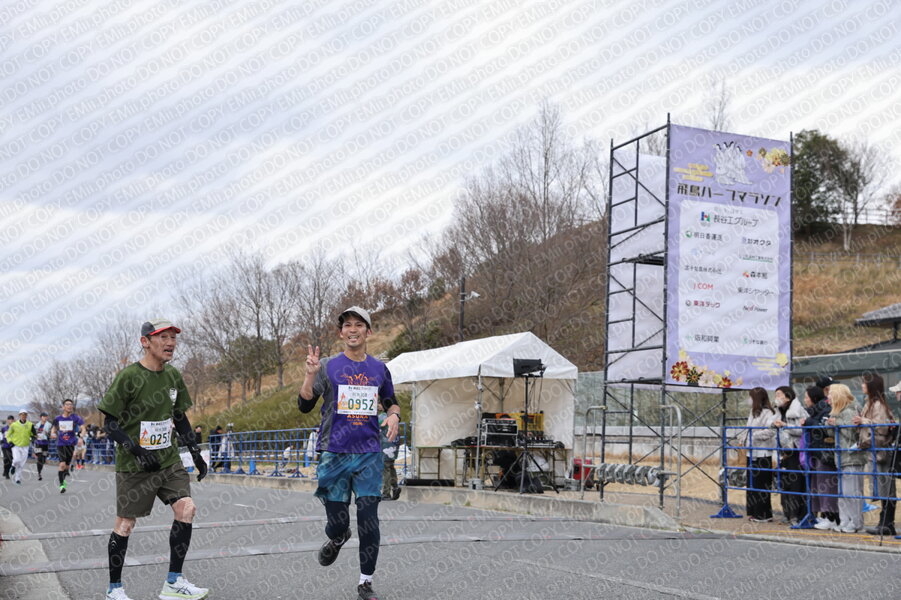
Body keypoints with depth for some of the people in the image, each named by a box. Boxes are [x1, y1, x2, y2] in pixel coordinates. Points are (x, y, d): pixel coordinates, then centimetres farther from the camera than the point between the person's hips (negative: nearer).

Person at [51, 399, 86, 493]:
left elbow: (83, 429, -5)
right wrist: (52, 434, -1)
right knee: (62, 464, -15)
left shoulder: (75, 418, -3)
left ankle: (63, 479, 35)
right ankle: (61, 484, -5)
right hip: (60, 444, 0)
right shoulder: (58, 419, 4)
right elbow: (54, 429, 21)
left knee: (67, 465, 8)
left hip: (71, 444, 0)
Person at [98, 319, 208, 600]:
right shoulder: (128, 376, -14)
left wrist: (195, 453, 11)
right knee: (125, 523, 1)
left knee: (186, 508, -7)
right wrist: (138, 451, -21)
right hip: (134, 465, -5)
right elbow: (109, 422, -11)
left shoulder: (173, 376, 6)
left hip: (169, 460, 6)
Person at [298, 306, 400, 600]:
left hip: (369, 454, 2)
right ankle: (336, 539, 40)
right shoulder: (328, 366, 0)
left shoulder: (379, 369, 9)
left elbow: (390, 402, 23)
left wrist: (394, 415, 1)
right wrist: (310, 374, -23)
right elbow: (304, 405, -7)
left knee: (369, 521, -4)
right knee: (337, 523, 2)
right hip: (334, 454, -2)